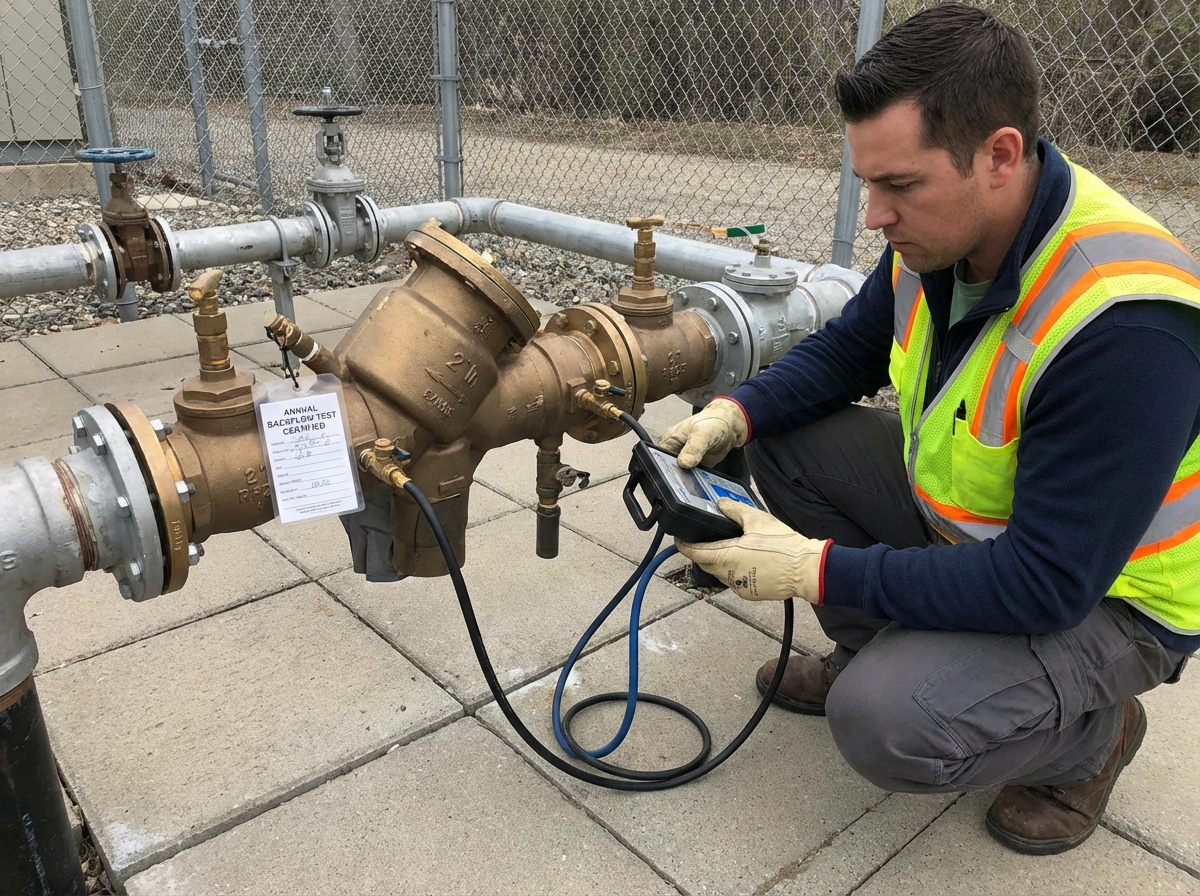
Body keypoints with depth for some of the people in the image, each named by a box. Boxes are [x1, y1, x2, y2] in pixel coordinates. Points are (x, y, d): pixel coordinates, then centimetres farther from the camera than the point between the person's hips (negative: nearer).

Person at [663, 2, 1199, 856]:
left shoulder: (1124, 329, -35)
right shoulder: (939, 233, -11)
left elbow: (1048, 583, -32)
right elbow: (846, 349, 3)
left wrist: (819, 570, -31)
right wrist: (734, 414, -16)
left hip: (1100, 596, -7)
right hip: (958, 519, 7)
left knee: (883, 724, -28)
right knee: (785, 438, -4)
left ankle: (1090, 731, 5)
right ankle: (876, 649, 14)